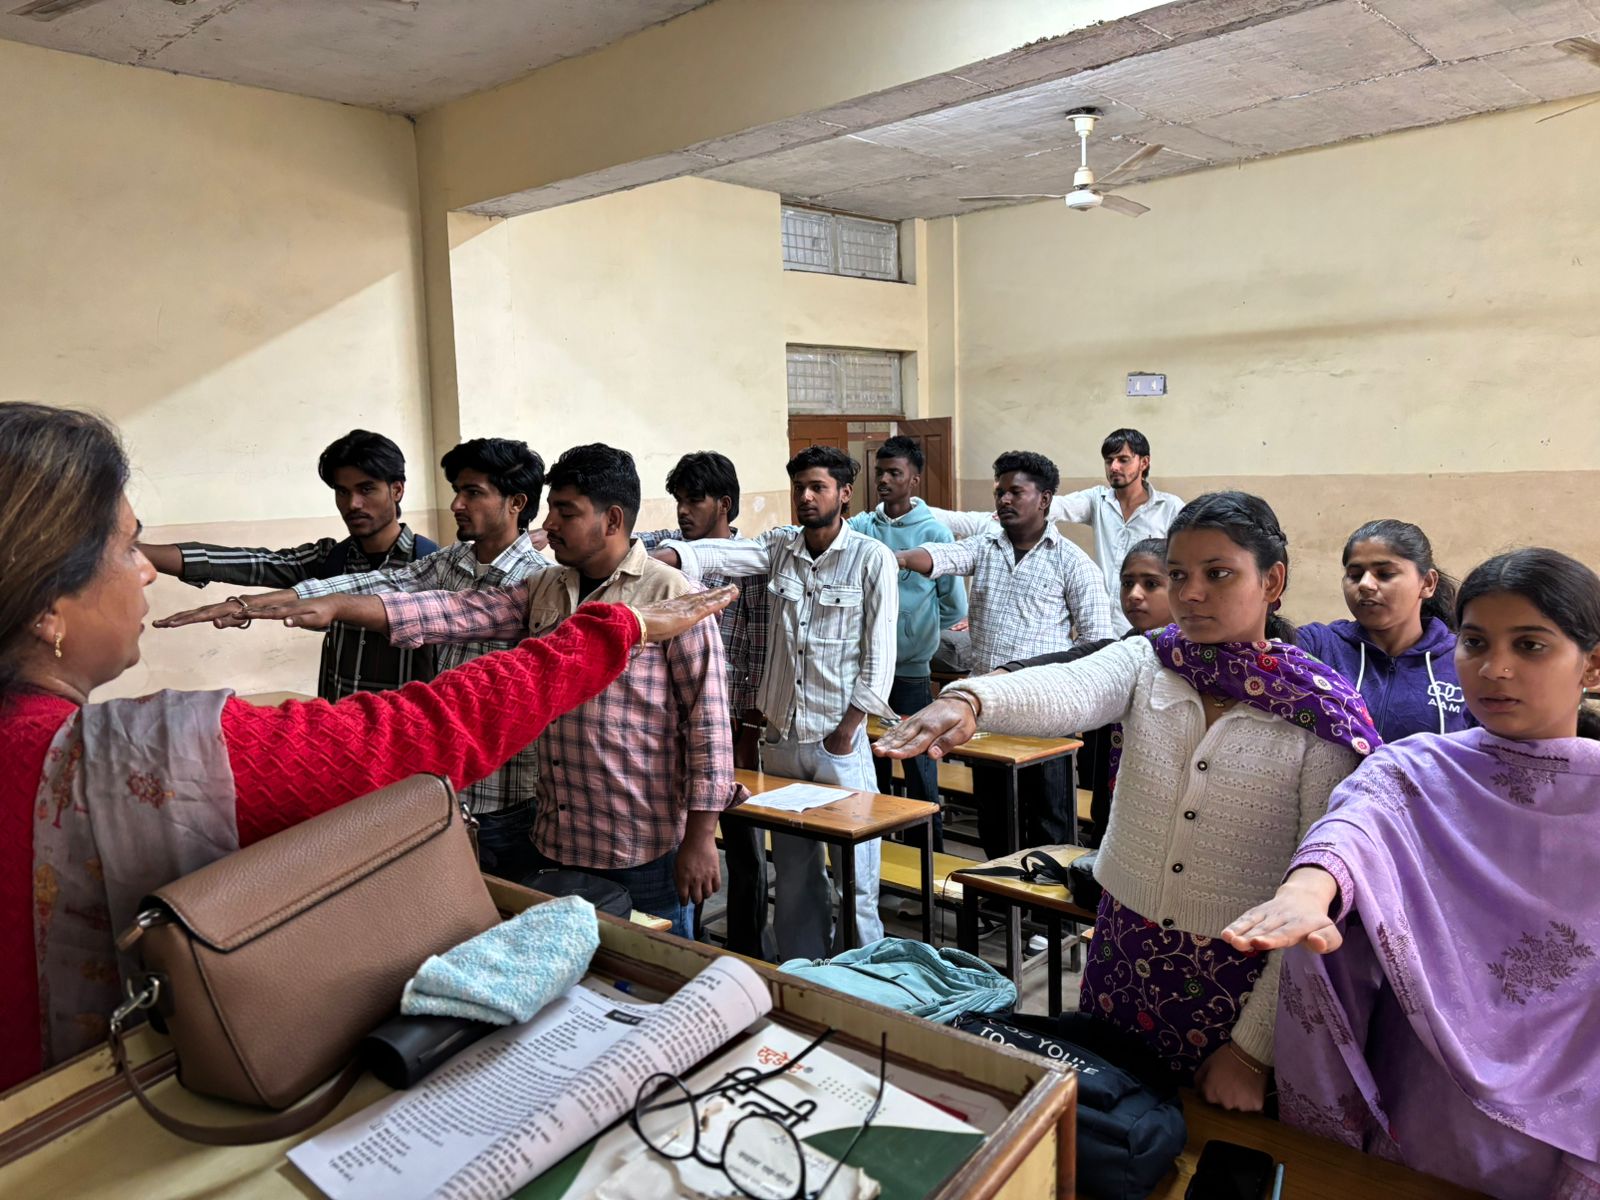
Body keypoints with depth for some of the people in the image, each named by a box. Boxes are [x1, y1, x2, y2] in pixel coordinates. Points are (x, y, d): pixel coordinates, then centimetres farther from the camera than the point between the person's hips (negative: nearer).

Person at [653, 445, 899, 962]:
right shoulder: (780, 547, 6)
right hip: (781, 738, 5)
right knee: (792, 871, 16)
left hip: (839, 740, -4)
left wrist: (848, 728, -11)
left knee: (854, 875, 0)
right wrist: (658, 560, -30)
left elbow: (879, 652, -8)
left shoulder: (872, 558, -6)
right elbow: (720, 553, -12)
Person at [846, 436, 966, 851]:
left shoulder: (934, 532, -6)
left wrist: (911, 626, 1)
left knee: (919, 768, 5)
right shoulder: (861, 527, 2)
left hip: (911, 669, -3)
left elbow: (956, 608, -3)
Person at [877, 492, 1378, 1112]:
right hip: (1121, 950, 3)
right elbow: (1066, 690, -28)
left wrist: (1254, 1049, -12)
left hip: (1239, 981, -2)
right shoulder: (1144, 663, -5)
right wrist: (969, 700, -49)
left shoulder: (1323, 717, -12)